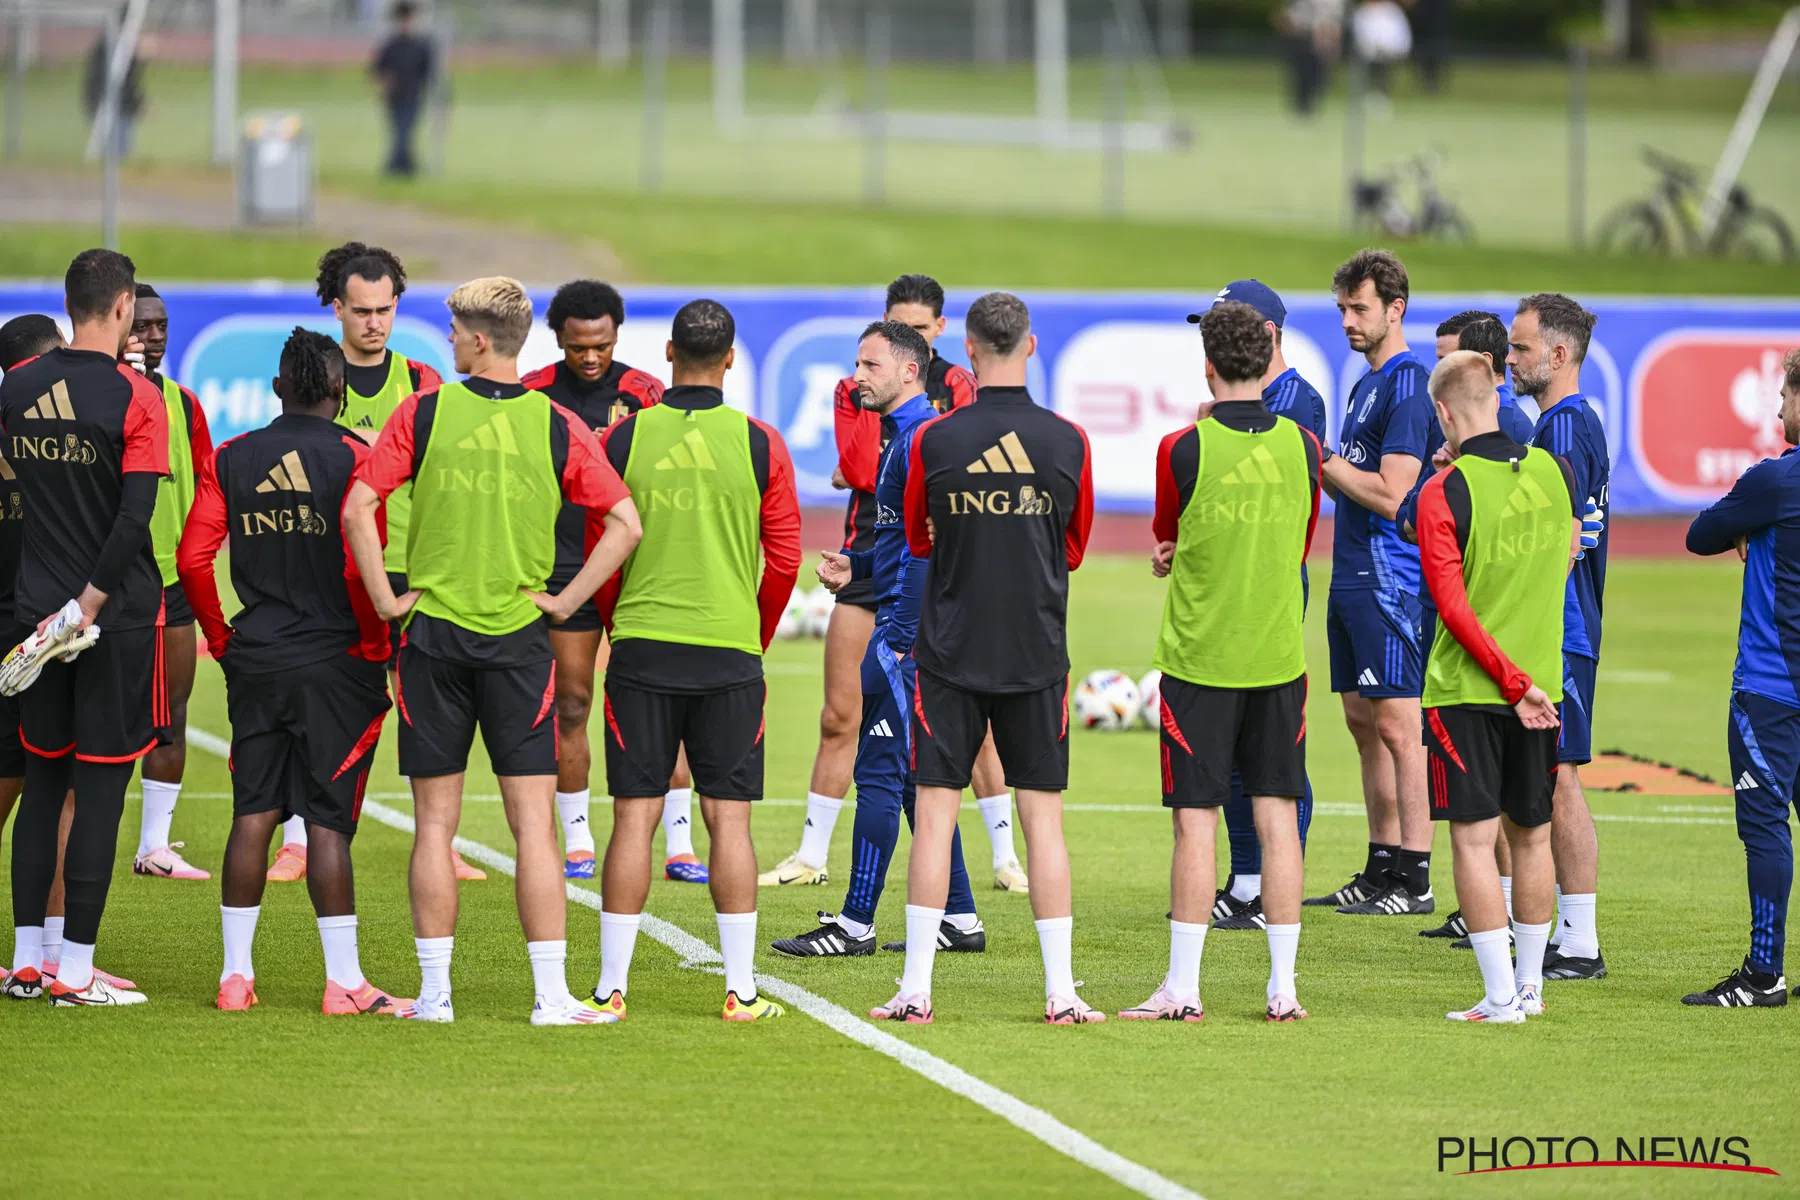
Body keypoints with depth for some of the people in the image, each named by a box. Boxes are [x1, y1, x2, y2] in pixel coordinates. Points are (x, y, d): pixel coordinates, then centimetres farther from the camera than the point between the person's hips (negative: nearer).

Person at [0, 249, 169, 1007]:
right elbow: (135, 518, -18)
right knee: (101, 787, -1)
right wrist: (89, 605, -14)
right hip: (116, 618, -5)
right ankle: (75, 973, -1)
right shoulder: (135, 398, -12)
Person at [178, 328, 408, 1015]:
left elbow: (192, 558, 1)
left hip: (253, 664, 4)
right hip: (336, 663, -4)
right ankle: (343, 982, -1)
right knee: (327, 822, -2)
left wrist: (221, 637, 13)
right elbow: (361, 565, -16)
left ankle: (236, 973, 10)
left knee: (253, 815, 9)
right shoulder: (353, 459, -8)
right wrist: (375, 644, -3)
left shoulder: (231, 460, 5)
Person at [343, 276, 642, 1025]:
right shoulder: (556, 427, -1)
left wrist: (385, 599, -2)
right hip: (518, 637, 0)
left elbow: (358, 508, -9)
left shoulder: (424, 413, -4)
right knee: (533, 821, 1)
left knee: (435, 824, 6)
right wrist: (566, 600, 1)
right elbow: (624, 524, -4)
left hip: (434, 631, 0)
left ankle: (434, 991, 6)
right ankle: (551, 995, -2)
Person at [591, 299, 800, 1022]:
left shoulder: (623, 439, -2)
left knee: (634, 819, 2)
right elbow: (785, 558, 3)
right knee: (729, 819, 3)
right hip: (730, 653, 0)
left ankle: (611, 988, 2)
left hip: (641, 645, 0)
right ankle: (742, 990, 3)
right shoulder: (759, 445, -1)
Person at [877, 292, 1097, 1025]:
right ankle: (1061, 991, 2)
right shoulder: (1067, 442, -3)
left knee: (935, 814, 2)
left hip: (950, 654, -1)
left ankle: (916, 989, 0)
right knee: (1043, 818, 4)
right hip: (1038, 655, 1)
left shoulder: (933, 441, -7)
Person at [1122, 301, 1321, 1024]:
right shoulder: (1302, 447, -1)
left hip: (1198, 658, -3)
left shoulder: (1184, 450, -11)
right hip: (1279, 657, 3)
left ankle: (1182, 987, 0)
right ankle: (1282, 988, 5)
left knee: (1196, 821, 0)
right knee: (1277, 817, 6)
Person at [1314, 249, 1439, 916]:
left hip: (1391, 579, -10)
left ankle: (1415, 880, -7)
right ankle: (1383, 868, 18)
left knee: (1397, 724, -9)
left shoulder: (1408, 384, -13)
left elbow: (1392, 496, -19)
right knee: (1364, 723, 12)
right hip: (1352, 579, 10)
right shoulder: (1366, 384, 17)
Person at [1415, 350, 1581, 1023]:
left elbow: (1453, 608, -17)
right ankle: (1530, 985, 23)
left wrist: (1513, 683, -14)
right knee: (1531, 834, 14)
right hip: (1544, 678, 5)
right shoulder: (1553, 472, 2)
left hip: (1467, 688, -5)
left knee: (1473, 836, -2)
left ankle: (1501, 996, -6)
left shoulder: (1445, 493, -13)